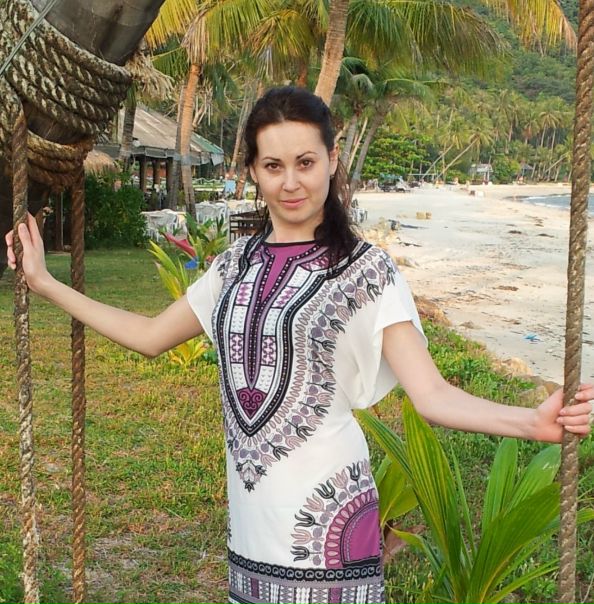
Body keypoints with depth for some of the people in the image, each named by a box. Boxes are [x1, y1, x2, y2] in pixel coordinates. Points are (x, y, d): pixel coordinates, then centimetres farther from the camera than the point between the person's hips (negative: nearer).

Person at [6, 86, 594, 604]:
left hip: (325, 519, -4)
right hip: (251, 518, 5)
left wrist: (534, 421, -32)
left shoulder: (366, 271, -7)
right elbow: (149, 335, 17)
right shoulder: (238, 264, 7)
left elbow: (433, 396, -15)